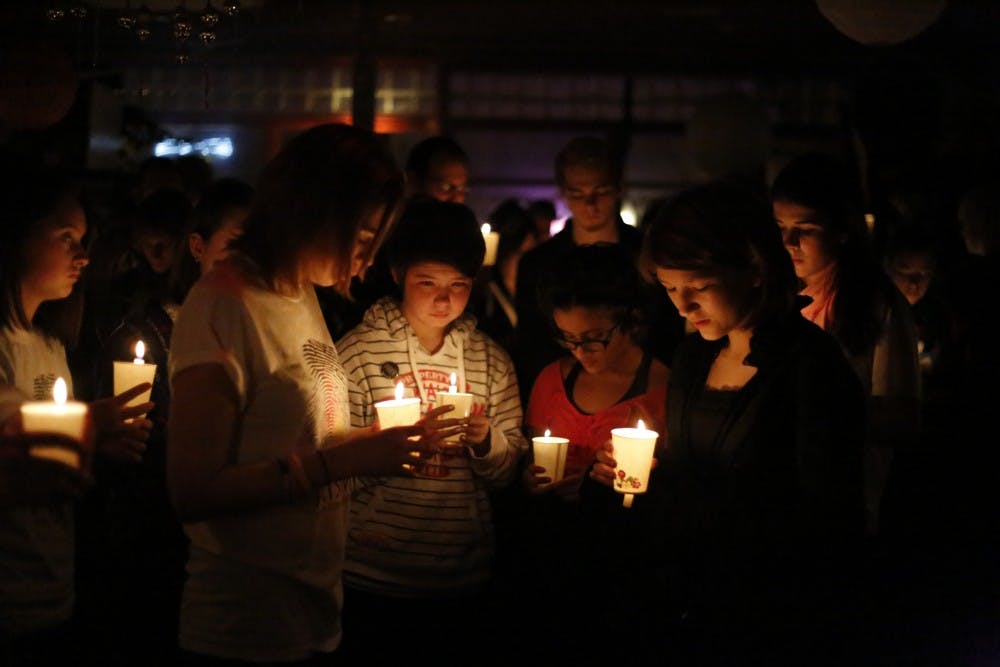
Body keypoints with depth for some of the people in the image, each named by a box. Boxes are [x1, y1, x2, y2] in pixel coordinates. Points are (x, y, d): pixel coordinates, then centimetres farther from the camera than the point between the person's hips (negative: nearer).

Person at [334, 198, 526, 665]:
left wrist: (486, 442, -13)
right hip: (374, 579, -3)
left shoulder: (490, 359, 6)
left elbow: (506, 473, 7)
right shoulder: (358, 351, -6)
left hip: (465, 580, 3)